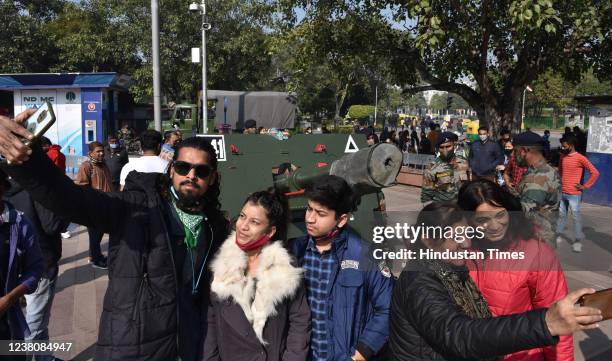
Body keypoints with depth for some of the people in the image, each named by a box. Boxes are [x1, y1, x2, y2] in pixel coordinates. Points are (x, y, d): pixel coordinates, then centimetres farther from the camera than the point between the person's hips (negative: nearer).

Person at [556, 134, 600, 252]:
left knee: (576, 217, 2)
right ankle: (558, 235, 24)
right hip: (562, 192, 6)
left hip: (574, 194, -6)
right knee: (561, 214, 14)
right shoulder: (562, 157, 6)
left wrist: (585, 186, -12)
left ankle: (578, 240, 10)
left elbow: (595, 172, -13)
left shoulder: (580, 158, -13)